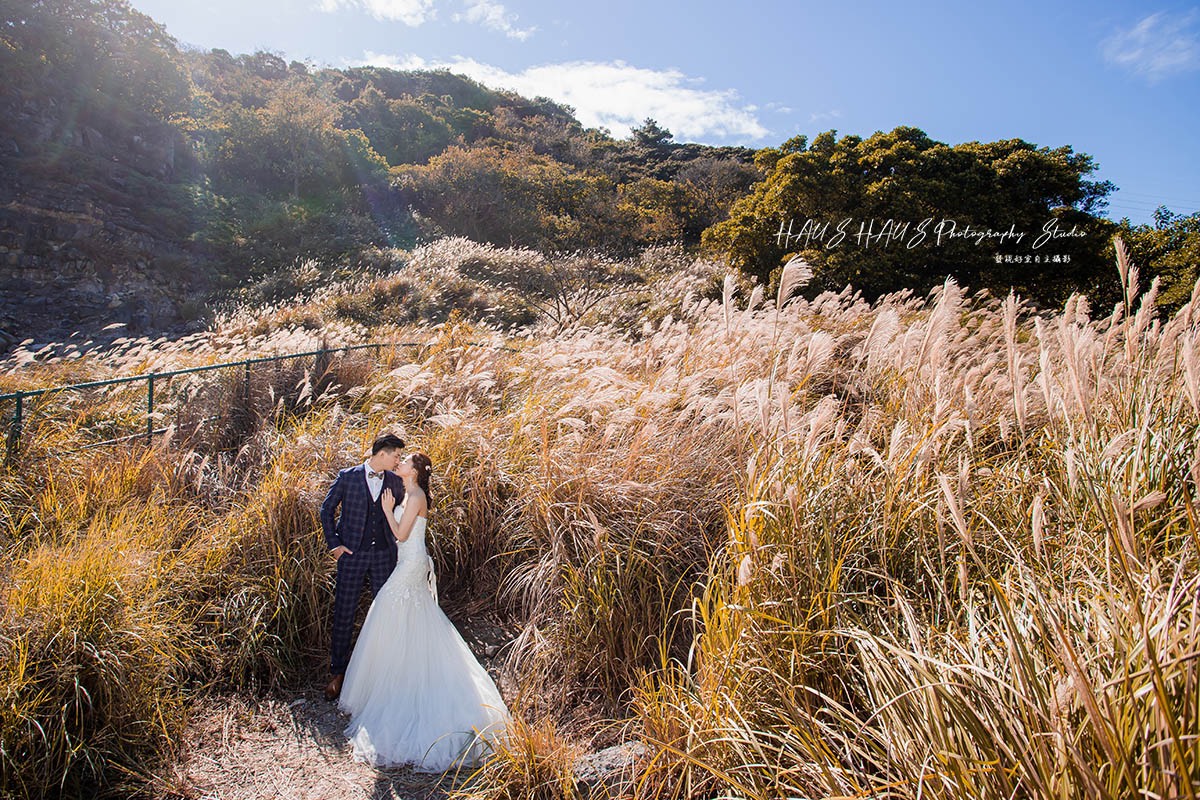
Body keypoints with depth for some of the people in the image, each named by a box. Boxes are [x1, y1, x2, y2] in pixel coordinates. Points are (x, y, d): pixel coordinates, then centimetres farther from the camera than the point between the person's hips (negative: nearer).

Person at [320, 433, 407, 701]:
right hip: (352, 555, -2)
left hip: (384, 555, 2)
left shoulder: (395, 482, 3)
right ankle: (337, 672, 19)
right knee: (344, 614, 4)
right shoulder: (348, 477, -5)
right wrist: (334, 544, -2)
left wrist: (398, 546, 8)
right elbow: (327, 509, 3)